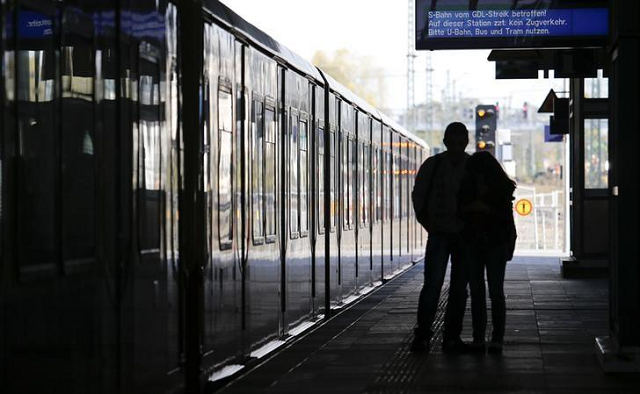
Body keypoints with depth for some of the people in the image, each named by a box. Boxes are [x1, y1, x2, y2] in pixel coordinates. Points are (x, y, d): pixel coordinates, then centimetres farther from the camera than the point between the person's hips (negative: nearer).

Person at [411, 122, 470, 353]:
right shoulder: (432, 165, -3)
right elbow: (418, 195, 7)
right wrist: (428, 224, 2)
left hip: (465, 236, 2)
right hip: (439, 234, -2)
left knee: (459, 287, 2)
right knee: (432, 284, -12)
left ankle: (451, 338, 7)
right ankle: (422, 335, -6)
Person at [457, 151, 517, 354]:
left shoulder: (502, 187, -4)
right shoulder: (467, 185, 4)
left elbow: (506, 216, -8)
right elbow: (459, 210, 7)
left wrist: (487, 209, -22)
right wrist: (468, 208, -14)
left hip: (496, 243, -3)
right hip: (472, 242, 3)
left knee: (496, 292, -5)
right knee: (476, 291, 2)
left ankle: (497, 339, -3)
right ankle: (478, 339, 3)